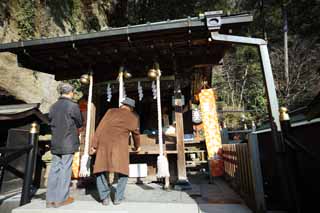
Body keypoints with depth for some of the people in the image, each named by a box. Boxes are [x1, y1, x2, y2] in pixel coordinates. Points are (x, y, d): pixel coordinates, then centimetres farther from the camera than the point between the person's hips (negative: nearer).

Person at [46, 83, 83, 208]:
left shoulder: (53, 106, 4)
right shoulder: (73, 106, -12)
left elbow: (51, 123, 11)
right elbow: (79, 124, -3)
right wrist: (75, 130, 17)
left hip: (55, 143, 6)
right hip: (68, 143, -5)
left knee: (54, 169, 11)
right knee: (65, 170, 4)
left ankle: (51, 199, 19)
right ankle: (61, 199, 14)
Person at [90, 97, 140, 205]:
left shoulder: (111, 111, 15)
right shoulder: (133, 117, 16)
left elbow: (100, 128, 6)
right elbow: (136, 134, 28)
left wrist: (94, 144, 7)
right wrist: (137, 147, 44)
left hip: (104, 144, 1)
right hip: (120, 146, -1)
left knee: (100, 170, 15)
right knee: (123, 172, 14)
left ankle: (104, 197, 15)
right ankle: (118, 198, 13)